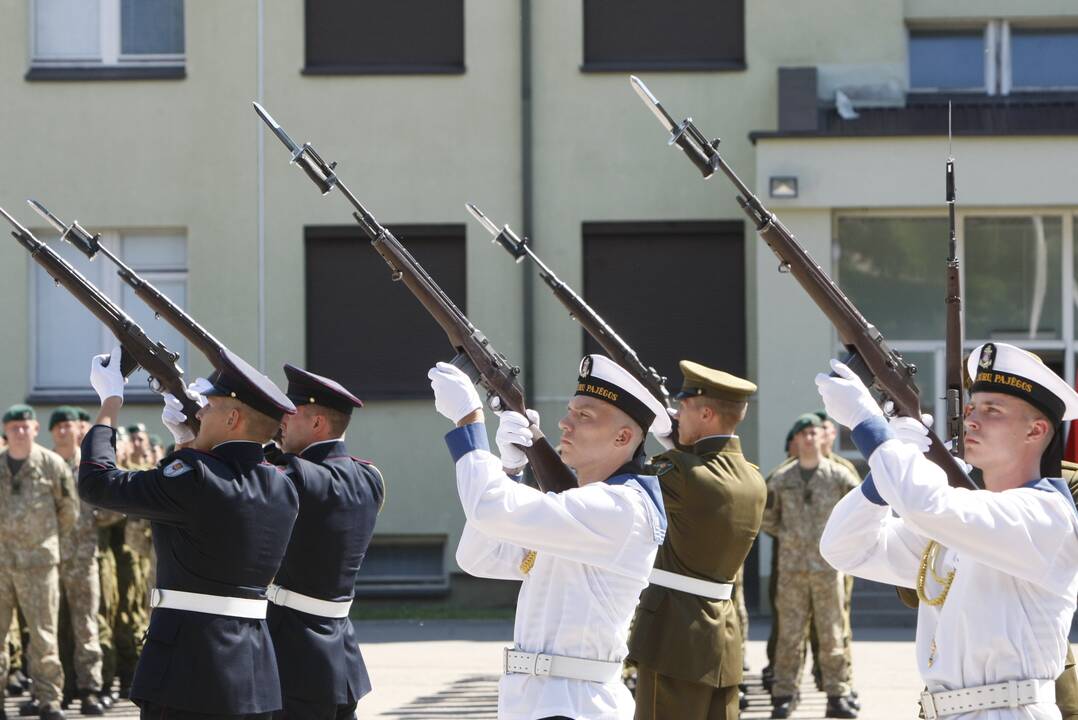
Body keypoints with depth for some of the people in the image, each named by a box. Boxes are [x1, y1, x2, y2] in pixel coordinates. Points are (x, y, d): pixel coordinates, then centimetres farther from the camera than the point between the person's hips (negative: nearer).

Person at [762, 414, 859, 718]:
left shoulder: (838, 476, 2)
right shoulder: (782, 479, 7)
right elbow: (767, 516, 16)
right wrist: (785, 536, 2)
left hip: (827, 566, -1)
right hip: (792, 567, 1)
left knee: (831, 634, 2)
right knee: (789, 634, 2)